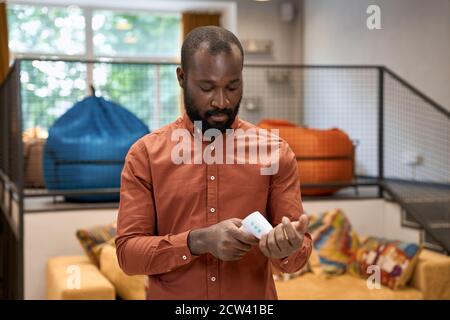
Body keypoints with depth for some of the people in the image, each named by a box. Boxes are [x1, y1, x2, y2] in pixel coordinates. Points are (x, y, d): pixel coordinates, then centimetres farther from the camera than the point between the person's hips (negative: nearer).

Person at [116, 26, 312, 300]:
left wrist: (287, 249, -27)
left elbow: (299, 250, -5)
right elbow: (129, 252, -10)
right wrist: (199, 241, -24)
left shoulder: (276, 152, -4)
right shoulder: (145, 154, -6)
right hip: (171, 295, 0)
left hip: (255, 295, 1)